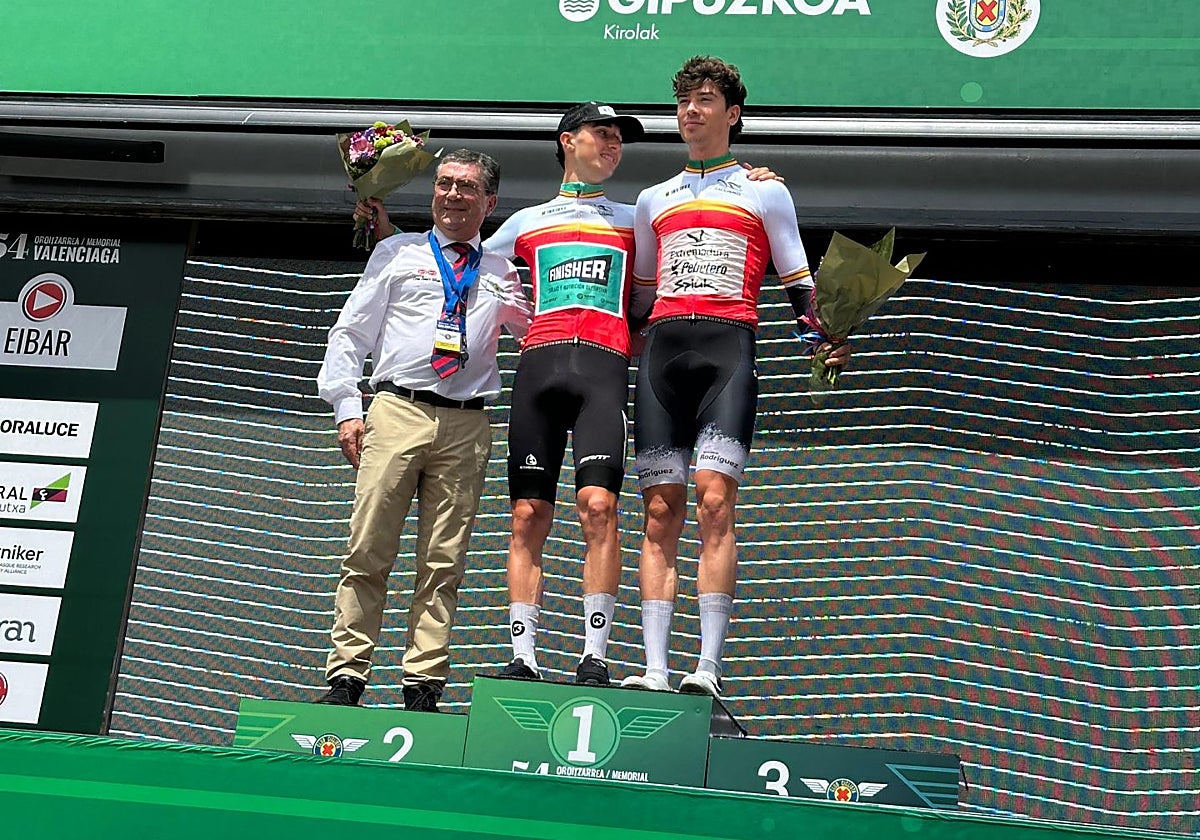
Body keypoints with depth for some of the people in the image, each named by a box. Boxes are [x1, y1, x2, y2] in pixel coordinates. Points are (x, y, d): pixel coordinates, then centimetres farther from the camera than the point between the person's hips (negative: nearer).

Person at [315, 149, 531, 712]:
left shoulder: (501, 273, 20)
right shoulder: (398, 253, 17)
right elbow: (350, 332, 13)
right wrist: (346, 408, 2)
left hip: (466, 426, 1)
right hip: (398, 411, -1)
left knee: (443, 562, -1)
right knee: (368, 552, -6)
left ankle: (423, 686, 2)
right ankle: (346, 676, 0)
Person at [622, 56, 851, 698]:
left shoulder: (764, 193, 16)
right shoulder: (654, 200, 27)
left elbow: (797, 282, 13)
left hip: (728, 347, -4)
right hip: (662, 350, 4)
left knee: (714, 496, -19)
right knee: (660, 508, -5)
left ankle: (708, 668, -21)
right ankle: (655, 670, -8)